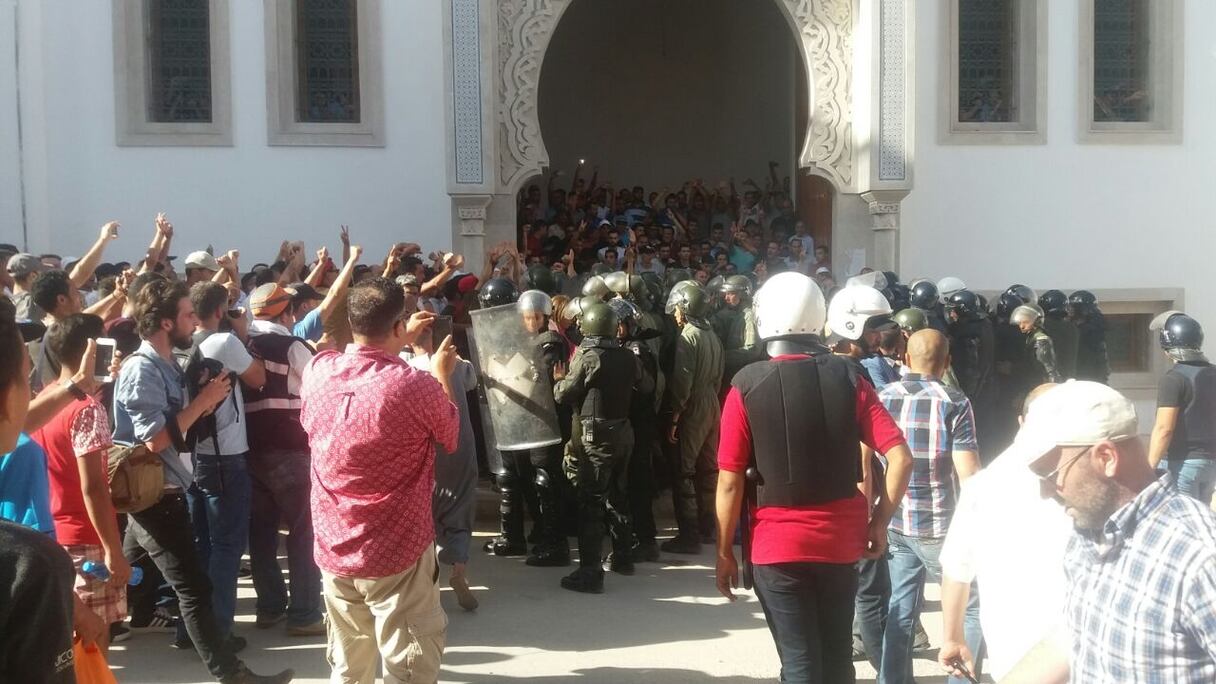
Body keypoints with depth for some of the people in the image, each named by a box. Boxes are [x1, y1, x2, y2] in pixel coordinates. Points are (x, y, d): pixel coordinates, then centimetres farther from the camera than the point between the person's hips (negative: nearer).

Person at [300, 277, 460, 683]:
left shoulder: (317, 371, -6)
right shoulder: (416, 385, -22)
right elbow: (451, 439, 0)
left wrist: (399, 342, 26)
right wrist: (441, 374, 13)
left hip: (334, 550, 6)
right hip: (398, 553, -5)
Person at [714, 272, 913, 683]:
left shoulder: (747, 386, -9)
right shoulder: (848, 378, -3)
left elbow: (730, 482, -10)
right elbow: (900, 459, -9)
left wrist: (725, 552, 0)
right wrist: (880, 522, 3)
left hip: (776, 545, -3)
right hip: (841, 540, 3)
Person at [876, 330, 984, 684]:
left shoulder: (882, 398, 4)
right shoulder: (954, 403, -8)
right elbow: (968, 475, -13)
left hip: (894, 523, 5)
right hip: (940, 524, -4)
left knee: (899, 611, 13)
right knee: (972, 606, 11)